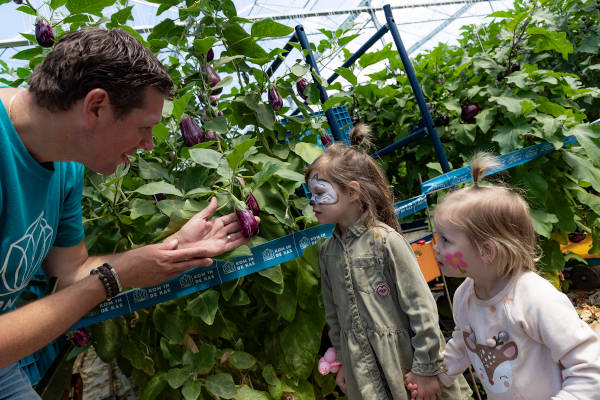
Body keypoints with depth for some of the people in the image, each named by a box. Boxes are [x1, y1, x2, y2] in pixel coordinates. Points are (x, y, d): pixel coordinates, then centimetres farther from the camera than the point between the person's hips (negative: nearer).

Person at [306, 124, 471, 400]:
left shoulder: (385, 240, -16)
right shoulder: (328, 251, 3)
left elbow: (421, 307, -14)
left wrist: (426, 368, -11)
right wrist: (343, 361, 17)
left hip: (404, 362, -5)